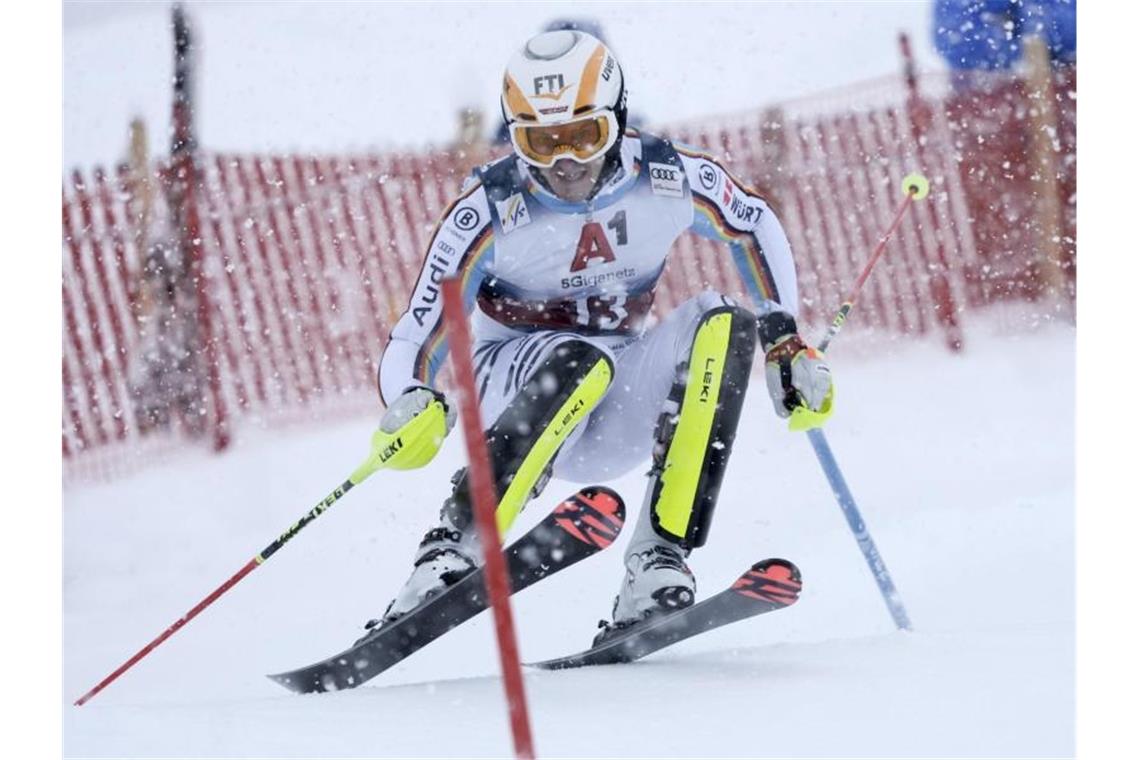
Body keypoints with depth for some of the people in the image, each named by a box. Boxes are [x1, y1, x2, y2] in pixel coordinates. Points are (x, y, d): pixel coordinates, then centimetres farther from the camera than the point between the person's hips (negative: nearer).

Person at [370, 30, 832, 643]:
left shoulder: (670, 177, -11)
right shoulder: (490, 211, -18)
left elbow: (755, 228, 9)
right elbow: (415, 338, -16)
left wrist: (785, 342, 4)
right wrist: (412, 406, -37)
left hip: (621, 409, 4)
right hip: (516, 394, -3)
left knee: (726, 326, -24)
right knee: (580, 361, -36)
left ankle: (659, 562, -32)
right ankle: (452, 548, -40)